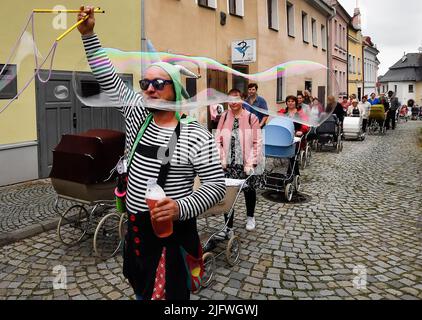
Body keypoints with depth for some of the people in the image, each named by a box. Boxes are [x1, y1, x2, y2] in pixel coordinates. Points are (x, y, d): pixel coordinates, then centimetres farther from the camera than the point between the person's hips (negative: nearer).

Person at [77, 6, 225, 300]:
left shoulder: (196, 135, -16)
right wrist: (88, 34, 0)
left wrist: (181, 207, -30)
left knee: (169, 294, 7)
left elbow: (217, 185, -16)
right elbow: (109, 79, 5)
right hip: (135, 226, 6)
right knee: (140, 290, 23)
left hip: (172, 230, -5)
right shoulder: (138, 115, 1)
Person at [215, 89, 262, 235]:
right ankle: (228, 227, 11)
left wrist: (251, 163, -13)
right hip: (228, 164, 1)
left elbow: (257, 143, -7)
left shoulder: (251, 118, -5)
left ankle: (250, 217, 43)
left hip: (246, 164, -1)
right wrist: (222, 160, -6)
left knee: (249, 191, 16)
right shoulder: (224, 117, 2)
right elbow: (218, 140, 2)